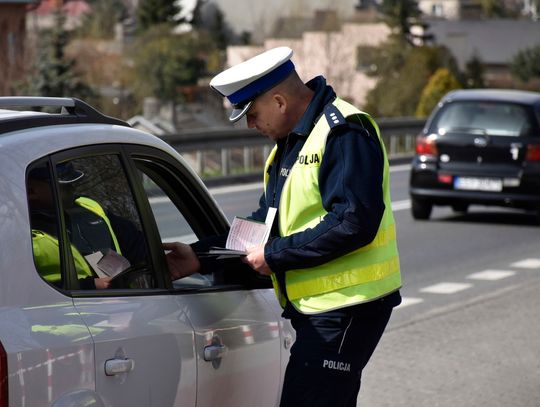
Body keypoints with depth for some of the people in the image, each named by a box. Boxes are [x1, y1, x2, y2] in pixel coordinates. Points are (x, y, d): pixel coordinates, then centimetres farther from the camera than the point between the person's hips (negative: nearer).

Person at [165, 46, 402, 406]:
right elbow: (266, 221, 20)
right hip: (318, 306, 11)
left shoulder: (343, 132, -17)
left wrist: (275, 255, -19)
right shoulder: (292, 140, 16)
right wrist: (201, 258, 10)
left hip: (346, 307, -11)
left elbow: (353, 223, -26)